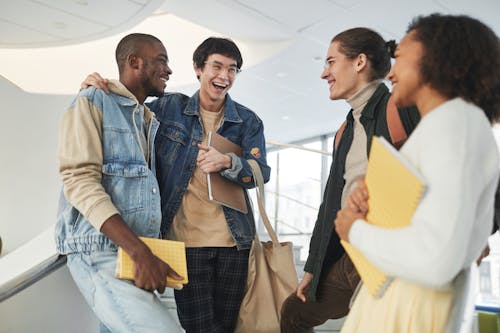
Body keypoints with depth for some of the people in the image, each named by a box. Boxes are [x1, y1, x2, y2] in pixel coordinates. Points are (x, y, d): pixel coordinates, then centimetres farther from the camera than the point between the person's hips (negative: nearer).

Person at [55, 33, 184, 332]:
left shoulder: (151, 122, 20)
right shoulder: (93, 102, -1)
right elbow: (79, 179, -14)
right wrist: (139, 252, -22)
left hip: (143, 252, 7)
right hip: (99, 250, -7)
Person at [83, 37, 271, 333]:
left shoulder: (249, 121, 7)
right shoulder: (169, 107, 4)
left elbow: (261, 173, -4)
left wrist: (228, 162, -24)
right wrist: (96, 88, -3)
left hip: (234, 241, 2)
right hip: (187, 239, -2)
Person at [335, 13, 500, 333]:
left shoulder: (455, 121, -18)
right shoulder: (438, 125, 14)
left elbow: (435, 260, -30)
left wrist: (356, 230, -14)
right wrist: (368, 196, -4)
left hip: (411, 306, -9)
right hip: (391, 294, 9)